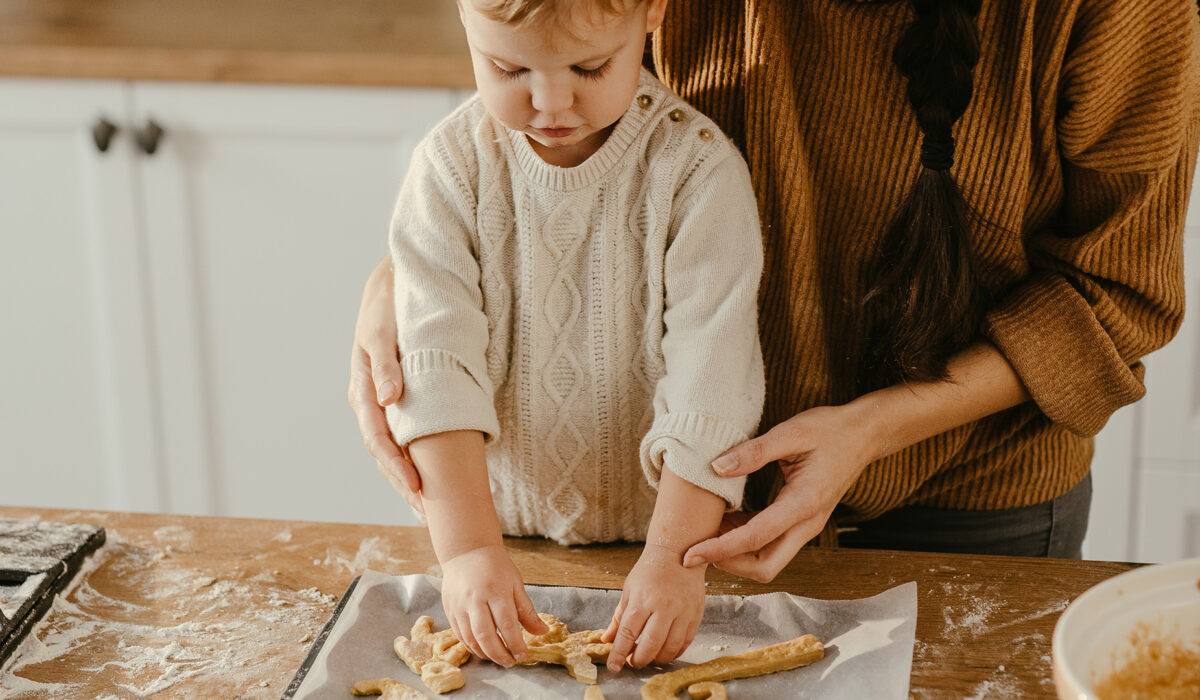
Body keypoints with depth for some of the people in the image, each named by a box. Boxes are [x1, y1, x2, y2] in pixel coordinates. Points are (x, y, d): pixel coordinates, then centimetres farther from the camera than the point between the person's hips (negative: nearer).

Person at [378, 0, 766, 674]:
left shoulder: (699, 171, -17)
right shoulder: (451, 168, -11)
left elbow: (710, 380, -21)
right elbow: (437, 361, -18)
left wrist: (675, 556, -28)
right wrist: (468, 547, -28)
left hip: (660, 520, -1)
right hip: (499, 515, 1)